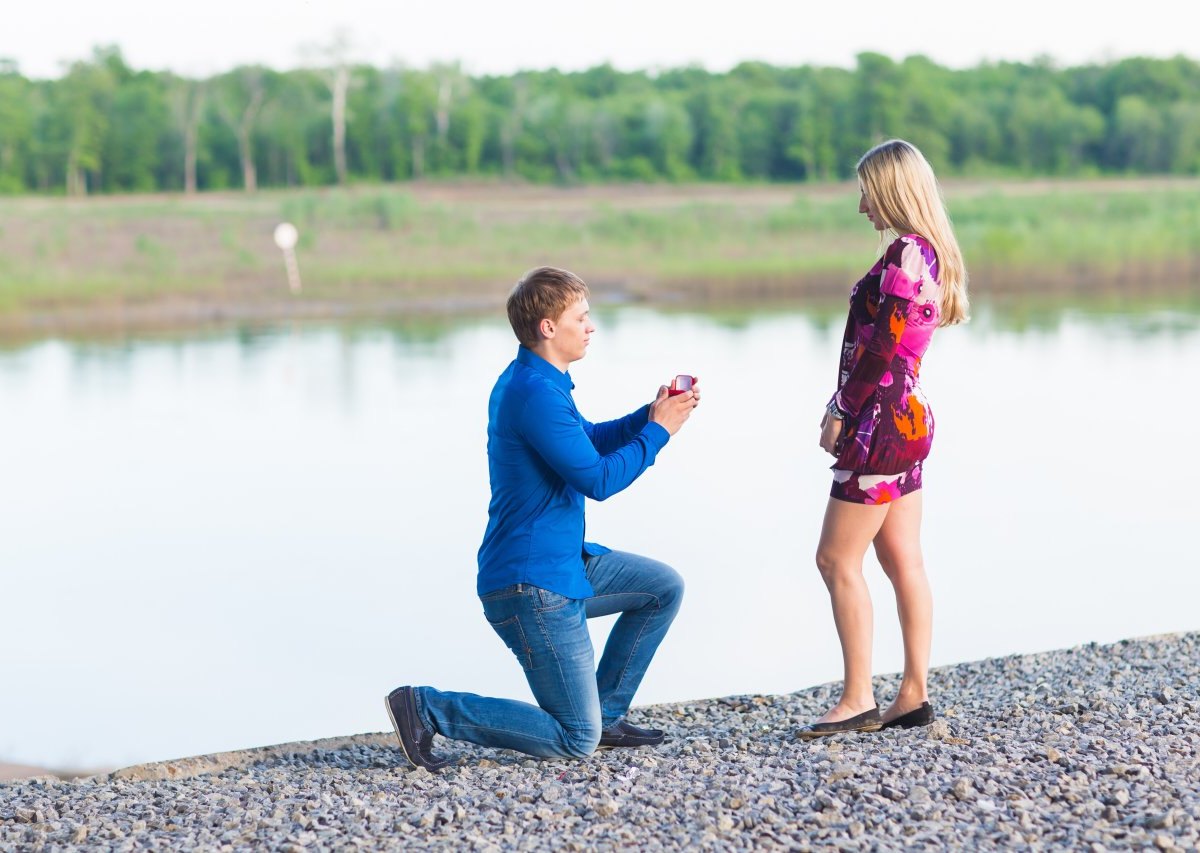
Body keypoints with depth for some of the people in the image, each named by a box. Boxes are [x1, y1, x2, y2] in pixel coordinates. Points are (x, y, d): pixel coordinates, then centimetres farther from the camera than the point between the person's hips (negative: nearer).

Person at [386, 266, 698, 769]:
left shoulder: (533, 382, 11)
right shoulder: (536, 394, -22)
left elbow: (589, 441, 24)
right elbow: (598, 479, -22)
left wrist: (650, 415, 8)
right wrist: (658, 431, -10)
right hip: (532, 584, -10)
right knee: (577, 743, -6)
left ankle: (605, 714, 20)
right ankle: (428, 709, -5)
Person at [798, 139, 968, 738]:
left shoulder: (905, 253, -17)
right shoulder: (929, 253, 13)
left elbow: (881, 347, -20)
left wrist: (842, 413, -11)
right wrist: (846, 407, 10)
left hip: (883, 422, -10)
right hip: (906, 419, 10)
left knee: (837, 559, -5)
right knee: (902, 560, 10)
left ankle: (858, 700, -3)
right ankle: (914, 695, 13)